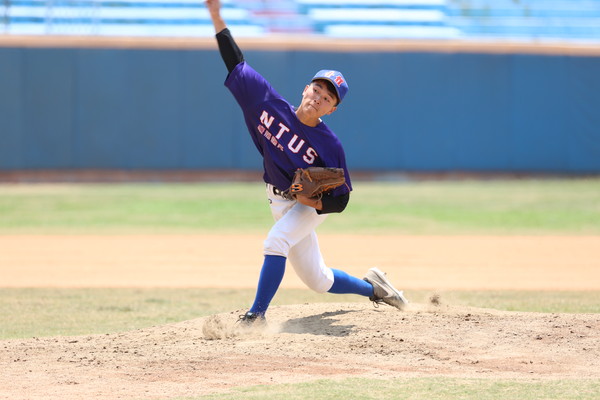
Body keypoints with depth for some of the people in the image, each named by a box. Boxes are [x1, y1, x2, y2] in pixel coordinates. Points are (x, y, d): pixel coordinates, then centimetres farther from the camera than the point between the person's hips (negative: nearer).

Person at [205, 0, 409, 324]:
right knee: (319, 281, 13)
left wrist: (316, 202, -35)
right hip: (280, 202, 5)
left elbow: (341, 200, -16)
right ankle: (372, 287, 37)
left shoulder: (329, 145, -23)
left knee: (276, 241, -33)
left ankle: (257, 315, -32)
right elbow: (236, 64, -8)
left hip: (311, 205, -5)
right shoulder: (270, 103, -14)